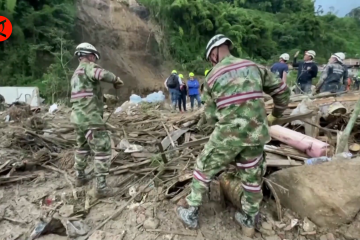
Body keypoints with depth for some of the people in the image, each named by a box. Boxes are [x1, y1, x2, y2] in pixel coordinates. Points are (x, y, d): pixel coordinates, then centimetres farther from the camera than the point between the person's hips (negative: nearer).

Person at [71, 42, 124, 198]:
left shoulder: (76, 73, 21)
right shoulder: (88, 67, -8)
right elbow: (103, 74, -29)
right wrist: (116, 80, -12)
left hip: (78, 118, 10)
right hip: (91, 119, -10)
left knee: (82, 147, 25)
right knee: (103, 150, -5)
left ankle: (80, 177, 40)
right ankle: (101, 187, -2)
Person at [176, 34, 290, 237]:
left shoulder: (212, 77, 1)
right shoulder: (254, 67, 8)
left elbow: (211, 117, 2)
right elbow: (282, 90, 14)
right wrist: (275, 116, 28)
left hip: (227, 134, -3)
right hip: (256, 133, 4)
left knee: (204, 169, 16)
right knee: (253, 177, 20)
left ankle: (191, 214, 28)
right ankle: (249, 222, 35)